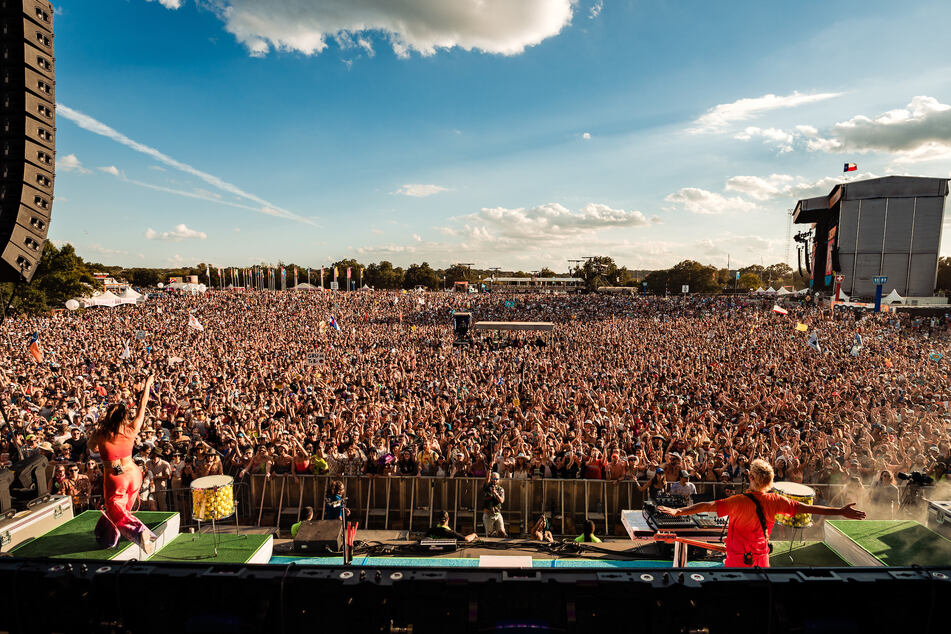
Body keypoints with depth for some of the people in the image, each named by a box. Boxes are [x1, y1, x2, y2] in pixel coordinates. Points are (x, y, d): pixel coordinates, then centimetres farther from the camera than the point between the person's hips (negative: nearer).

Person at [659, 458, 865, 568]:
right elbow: (807, 508, -2)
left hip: (739, 560, -5)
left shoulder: (739, 502, -23)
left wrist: (678, 511, -37)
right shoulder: (775, 501, -9)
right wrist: (841, 511, 8)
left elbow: (709, 506, -32)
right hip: (762, 557, 5)